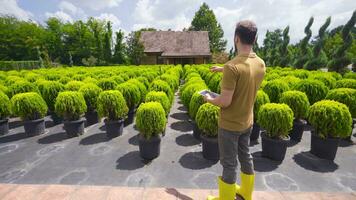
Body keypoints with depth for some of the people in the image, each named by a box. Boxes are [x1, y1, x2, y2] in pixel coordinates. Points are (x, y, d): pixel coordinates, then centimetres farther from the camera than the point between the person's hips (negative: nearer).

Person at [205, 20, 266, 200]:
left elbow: (225, 101, -26)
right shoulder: (261, 64, -2)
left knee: (229, 163, 10)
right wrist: (223, 69, 23)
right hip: (247, 122, 8)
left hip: (230, 124, -7)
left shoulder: (232, 66, -26)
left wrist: (209, 99, -6)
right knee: (245, 156, 24)